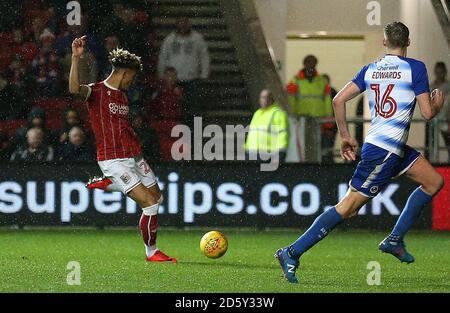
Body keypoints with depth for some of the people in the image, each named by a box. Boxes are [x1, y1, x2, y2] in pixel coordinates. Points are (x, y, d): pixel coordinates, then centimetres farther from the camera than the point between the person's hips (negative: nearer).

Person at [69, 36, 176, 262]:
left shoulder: (122, 95, 17)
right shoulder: (96, 91, -9)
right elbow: (74, 89, -31)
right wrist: (76, 58, -40)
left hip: (133, 157, 9)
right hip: (113, 161, -9)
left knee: (157, 198, 18)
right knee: (150, 205, -12)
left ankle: (106, 184, 28)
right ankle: (151, 252, 6)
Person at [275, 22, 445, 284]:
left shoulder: (370, 69, 8)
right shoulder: (415, 68, -9)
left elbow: (339, 100, 3)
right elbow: (427, 113, -11)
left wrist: (345, 136, 13)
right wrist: (437, 104, 12)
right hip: (385, 151, -8)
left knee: (435, 182, 18)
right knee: (348, 207, -5)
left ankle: (395, 240, 16)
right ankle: (292, 253, -7)